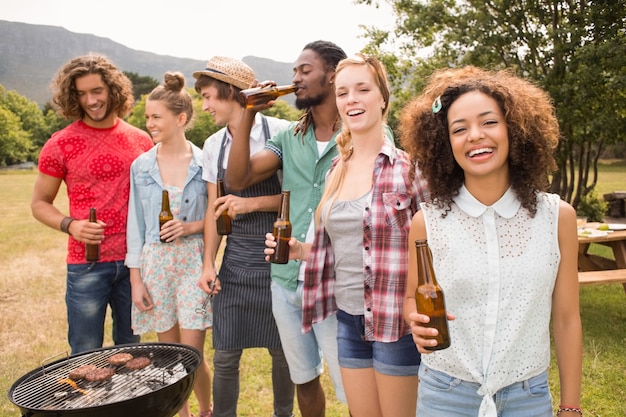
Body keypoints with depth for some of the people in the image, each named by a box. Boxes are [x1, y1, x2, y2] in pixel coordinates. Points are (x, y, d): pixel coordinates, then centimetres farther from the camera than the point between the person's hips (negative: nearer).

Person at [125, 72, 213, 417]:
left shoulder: (204, 163, -4)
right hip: (155, 263, 3)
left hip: (193, 261, -2)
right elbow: (136, 225, 5)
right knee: (169, 353, 11)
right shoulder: (141, 165, 3)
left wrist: (193, 226, -16)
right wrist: (136, 279, 2)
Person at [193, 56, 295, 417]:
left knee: (282, 350, 9)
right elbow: (214, 211, 11)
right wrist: (208, 263, 2)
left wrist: (251, 203, -17)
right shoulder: (213, 146, 9)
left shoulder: (279, 132, -8)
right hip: (235, 258, 4)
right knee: (225, 355, 6)